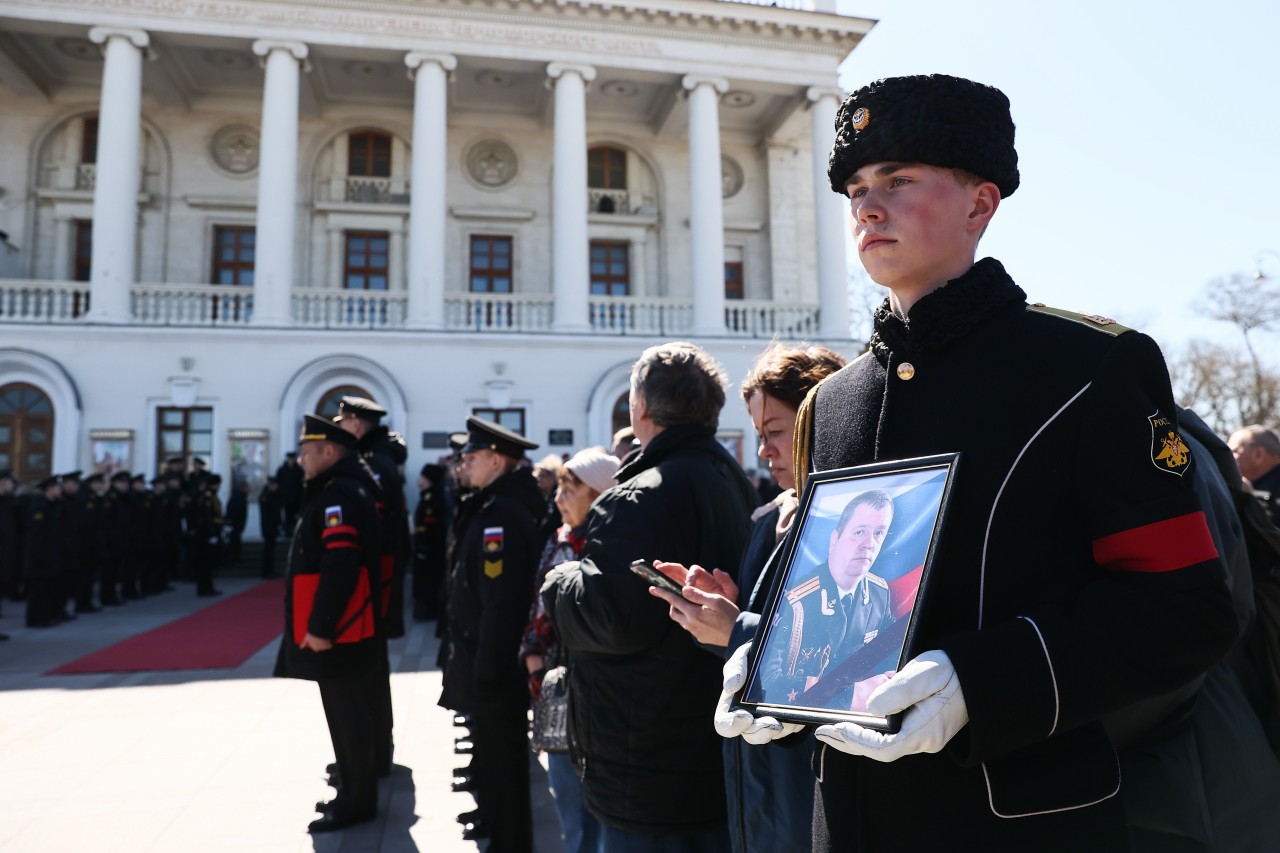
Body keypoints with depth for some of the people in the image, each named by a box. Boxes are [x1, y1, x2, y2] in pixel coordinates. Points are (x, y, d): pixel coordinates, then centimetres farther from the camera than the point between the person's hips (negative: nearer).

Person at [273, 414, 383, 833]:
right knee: (346, 714, 18)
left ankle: (358, 801, 13)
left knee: (348, 717, 1)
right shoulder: (331, 491, 15)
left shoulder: (340, 493, -18)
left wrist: (320, 627, -22)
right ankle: (354, 793, 29)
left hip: (336, 633, -10)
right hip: (332, 629, 10)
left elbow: (340, 568, -26)